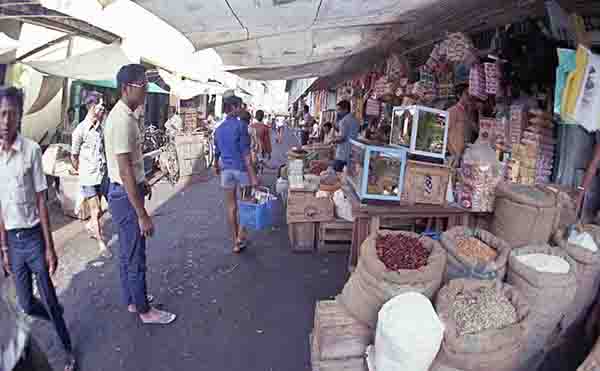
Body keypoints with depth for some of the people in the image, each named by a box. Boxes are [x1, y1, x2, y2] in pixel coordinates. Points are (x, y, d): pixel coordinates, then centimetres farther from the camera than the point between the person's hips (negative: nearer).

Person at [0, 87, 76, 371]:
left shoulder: (31, 150, -12)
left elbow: (41, 201, -8)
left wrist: (50, 247, -7)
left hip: (34, 236, -3)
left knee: (49, 300, 5)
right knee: (26, 305, 13)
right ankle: (58, 316, 44)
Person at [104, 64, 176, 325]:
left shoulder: (121, 114, 9)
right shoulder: (124, 120, -24)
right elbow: (125, 172, -27)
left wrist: (143, 181, 27)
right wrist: (142, 215, -25)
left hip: (122, 192, 10)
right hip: (125, 195, -10)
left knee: (127, 252, 21)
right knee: (136, 258, 5)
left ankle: (132, 300, 38)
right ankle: (145, 311, 22)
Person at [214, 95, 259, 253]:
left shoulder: (219, 128, 9)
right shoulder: (241, 125, -10)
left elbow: (217, 151, 19)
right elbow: (245, 152, -17)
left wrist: (217, 167, 37)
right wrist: (253, 175, -18)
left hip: (226, 169, 6)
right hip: (241, 168, -5)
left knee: (231, 206, 10)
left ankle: (236, 242, 18)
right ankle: (240, 236, 3)